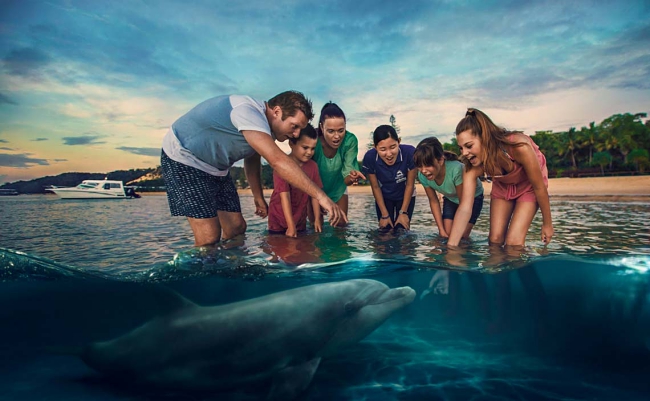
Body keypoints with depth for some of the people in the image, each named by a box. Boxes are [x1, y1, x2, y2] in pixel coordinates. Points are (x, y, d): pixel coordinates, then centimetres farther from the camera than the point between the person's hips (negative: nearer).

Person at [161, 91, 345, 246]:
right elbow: (278, 161, -40)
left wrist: (258, 197, 15)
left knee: (236, 228, 5)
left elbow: (252, 160, 16)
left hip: (214, 169, 9)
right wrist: (321, 196, -41)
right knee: (209, 237, -16)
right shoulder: (248, 112, -30)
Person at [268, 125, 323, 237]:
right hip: (279, 222, -4)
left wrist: (317, 219, -5)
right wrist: (291, 226, -26)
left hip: (300, 221, 4)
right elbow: (285, 196, -24)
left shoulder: (313, 166, -3)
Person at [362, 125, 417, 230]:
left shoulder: (410, 153, -35)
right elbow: (375, 187, -14)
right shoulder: (369, 158, -31)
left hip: (405, 197, -1)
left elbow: (410, 184, -19)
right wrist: (384, 214, -8)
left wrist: (403, 212, -11)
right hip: (383, 198, 1)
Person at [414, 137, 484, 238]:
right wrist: (441, 230, -13)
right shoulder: (422, 176, -28)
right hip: (451, 199, 4)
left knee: (461, 236, -12)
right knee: (446, 236, -6)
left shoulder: (456, 169, -43)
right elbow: (433, 201, -11)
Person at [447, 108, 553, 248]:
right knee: (495, 240, 1)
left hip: (529, 185, -3)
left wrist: (547, 223, -13)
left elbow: (539, 187, -25)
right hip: (502, 186, 3)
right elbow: (465, 209, -34)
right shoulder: (472, 167, -29)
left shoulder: (519, 147, -40)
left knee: (514, 243, -14)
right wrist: (451, 247, -41)